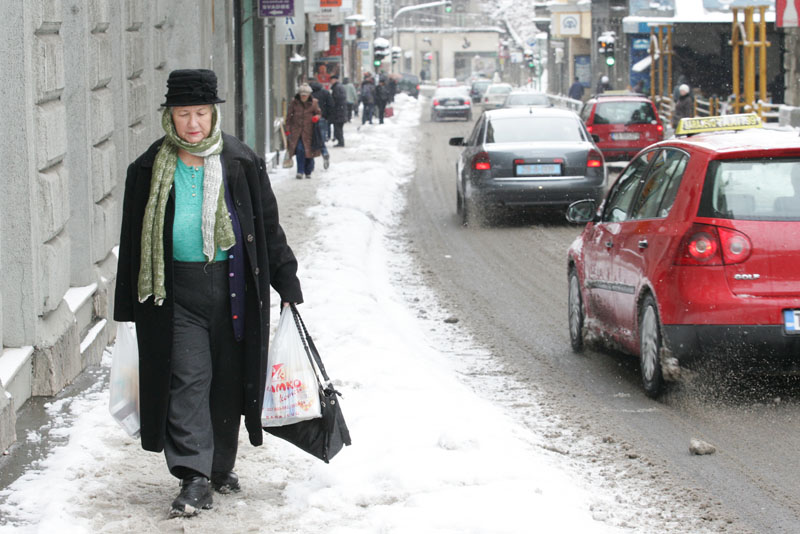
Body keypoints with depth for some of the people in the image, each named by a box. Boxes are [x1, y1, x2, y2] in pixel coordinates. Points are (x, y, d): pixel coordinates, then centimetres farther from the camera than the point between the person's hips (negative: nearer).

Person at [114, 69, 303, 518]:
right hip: (177, 290, -1)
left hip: (232, 285, 1)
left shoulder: (242, 163, 3)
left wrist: (287, 282, 6)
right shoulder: (150, 169, 3)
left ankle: (222, 466, 22)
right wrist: (130, 307, 7)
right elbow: (134, 241, 8)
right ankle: (195, 478, -11)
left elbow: (268, 226, 8)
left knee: (229, 378, 6)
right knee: (188, 379, -8)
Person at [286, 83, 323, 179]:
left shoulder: (314, 102, 0)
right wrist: (288, 129, 3)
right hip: (297, 130, -1)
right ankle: (300, 171, -8)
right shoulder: (294, 102, 0)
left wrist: (317, 117, -14)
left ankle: (308, 172, 21)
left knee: (309, 151, 4)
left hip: (309, 131, 1)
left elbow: (318, 113, 10)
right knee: (300, 150, -13)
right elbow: (289, 115, 7)